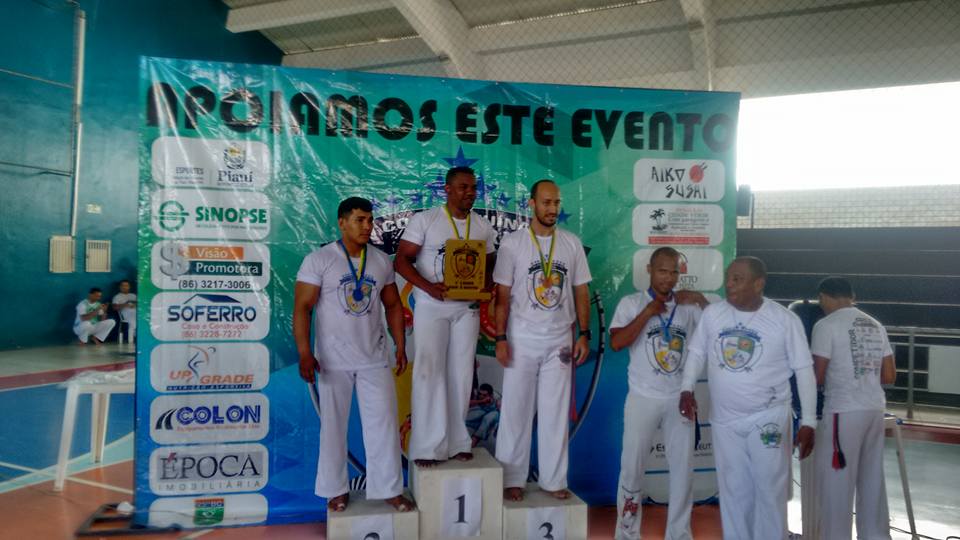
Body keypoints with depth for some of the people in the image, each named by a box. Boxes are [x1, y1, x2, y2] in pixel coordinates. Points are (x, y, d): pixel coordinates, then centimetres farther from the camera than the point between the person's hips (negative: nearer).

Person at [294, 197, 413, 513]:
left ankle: (389, 489, 17)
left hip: (374, 358, 3)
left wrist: (400, 347, 8)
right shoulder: (318, 260, -8)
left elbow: (393, 305, 12)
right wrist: (305, 353, -19)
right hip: (333, 360, -3)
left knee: (384, 423, 5)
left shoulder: (382, 261, 5)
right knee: (334, 425, 9)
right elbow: (302, 308, -11)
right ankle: (336, 489, 25)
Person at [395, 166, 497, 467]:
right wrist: (428, 287, -23)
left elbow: (489, 266, 14)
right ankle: (427, 447, 4)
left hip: (467, 308, 4)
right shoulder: (424, 220, -4)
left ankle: (456, 442, 17)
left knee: (461, 374, 7)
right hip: (431, 307, -4)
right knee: (429, 372, -3)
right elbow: (402, 261, -8)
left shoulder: (483, 226, 8)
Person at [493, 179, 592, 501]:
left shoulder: (572, 244, 5)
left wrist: (584, 334, 1)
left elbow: (581, 293, 8)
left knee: (556, 413, 8)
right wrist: (500, 338, -9)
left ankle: (553, 479, 20)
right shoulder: (513, 244, -4)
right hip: (522, 341, -2)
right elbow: (502, 295, -4)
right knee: (516, 410, 5)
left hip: (560, 341, 3)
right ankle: (512, 479, 17)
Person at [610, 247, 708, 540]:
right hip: (643, 398, -3)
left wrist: (701, 299, -11)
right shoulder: (631, 303, -4)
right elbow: (616, 343, -16)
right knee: (632, 466, 6)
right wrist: (648, 312, -17)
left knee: (683, 467, 10)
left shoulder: (688, 305, 4)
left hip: (679, 399, 3)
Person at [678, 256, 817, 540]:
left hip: (769, 416, -3)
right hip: (724, 420, 3)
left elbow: (804, 370, -5)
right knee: (733, 491, 13)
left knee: (769, 489, 3)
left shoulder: (785, 320, -11)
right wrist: (687, 389, -5)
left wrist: (808, 422, -6)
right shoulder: (712, 313, -3)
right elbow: (697, 353, 9)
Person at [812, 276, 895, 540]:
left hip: (844, 411, -7)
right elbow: (889, 376, 13)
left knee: (836, 480, 3)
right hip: (875, 409, 7)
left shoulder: (826, 325, -9)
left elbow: (817, 377, -8)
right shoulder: (875, 325, 12)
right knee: (872, 479, 16)